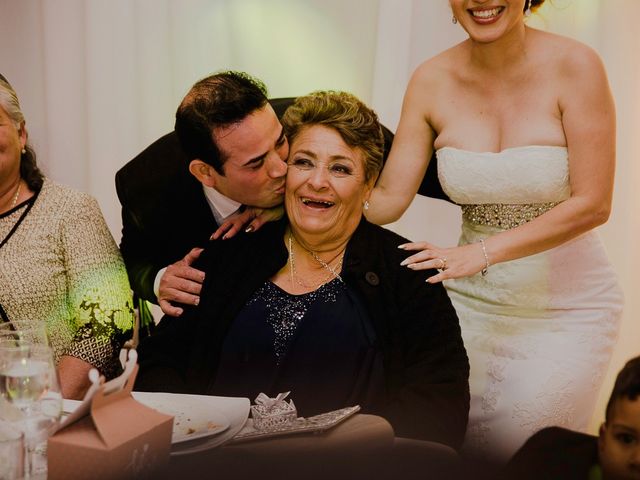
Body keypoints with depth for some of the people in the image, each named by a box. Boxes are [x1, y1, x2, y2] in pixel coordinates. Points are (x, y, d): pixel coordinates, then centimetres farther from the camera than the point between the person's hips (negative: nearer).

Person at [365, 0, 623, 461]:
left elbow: (592, 204, -18)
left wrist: (480, 253, -25)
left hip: (564, 307, -3)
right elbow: (388, 199, -5)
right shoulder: (432, 80, -5)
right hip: (473, 299, 3)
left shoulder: (574, 66, -15)